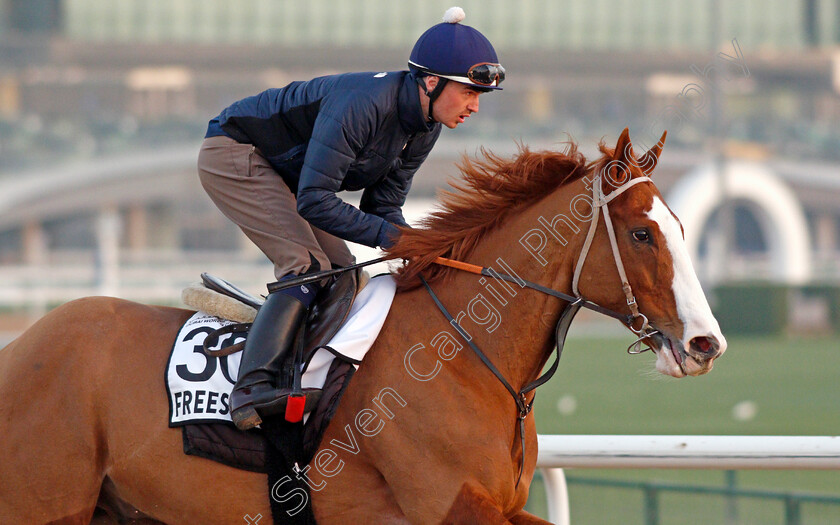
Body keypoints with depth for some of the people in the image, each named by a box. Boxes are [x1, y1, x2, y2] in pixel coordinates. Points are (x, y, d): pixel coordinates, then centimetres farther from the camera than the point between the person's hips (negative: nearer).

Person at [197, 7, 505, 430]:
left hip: (282, 173, 10)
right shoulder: (362, 104, -34)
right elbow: (314, 202, -34)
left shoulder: (425, 128, -6)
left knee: (344, 275, 3)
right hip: (233, 156, -10)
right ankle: (252, 387, -31)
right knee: (309, 265, -24)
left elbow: (384, 204, 1)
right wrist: (388, 234, -34)